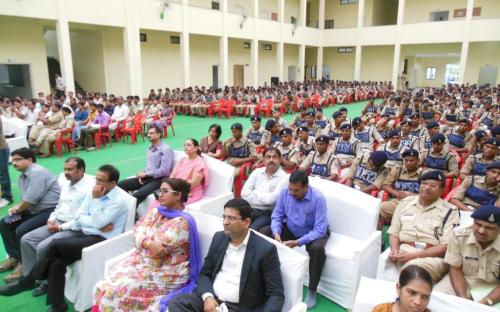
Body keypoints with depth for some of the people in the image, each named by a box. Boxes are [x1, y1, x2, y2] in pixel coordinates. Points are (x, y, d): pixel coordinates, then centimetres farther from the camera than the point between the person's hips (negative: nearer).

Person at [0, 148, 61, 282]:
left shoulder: (37, 172, -19)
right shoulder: (22, 176, 13)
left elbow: (30, 199, -23)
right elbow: (26, 199, 18)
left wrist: (18, 209, -3)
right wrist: (17, 208, -3)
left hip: (50, 210, -11)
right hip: (34, 210, 11)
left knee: (21, 230, -23)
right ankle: (15, 257, 15)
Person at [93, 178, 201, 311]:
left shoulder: (182, 222, -17)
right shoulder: (156, 211, 7)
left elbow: (158, 252, -21)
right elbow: (137, 232, -3)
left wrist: (143, 242, -7)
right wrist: (149, 243, -21)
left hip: (164, 273, -7)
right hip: (143, 260, 7)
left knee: (117, 290, -16)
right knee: (105, 284, -8)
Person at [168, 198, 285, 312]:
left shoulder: (265, 249, -10)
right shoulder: (219, 238, 6)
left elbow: (276, 294, -9)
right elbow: (205, 273, 11)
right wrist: (207, 296, -9)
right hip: (211, 300, 6)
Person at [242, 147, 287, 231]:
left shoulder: (283, 177, -7)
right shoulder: (257, 172, 8)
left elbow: (271, 199, -17)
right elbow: (244, 193, 1)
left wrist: (255, 192, -1)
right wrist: (264, 198, -9)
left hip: (268, 214, -4)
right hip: (250, 210, 4)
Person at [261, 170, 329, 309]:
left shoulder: (318, 198, -29)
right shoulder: (285, 192, -16)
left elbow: (320, 230, -29)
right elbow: (276, 217, -6)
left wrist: (298, 242, -37)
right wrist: (276, 233, -27)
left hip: (314, 233, -4)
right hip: (290, 229, 5)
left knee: (317, 248, -37)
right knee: (263, 233, -13)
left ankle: (312, 290, -15)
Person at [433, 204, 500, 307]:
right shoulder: (459, 235, -15)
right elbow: (455, 270, -7)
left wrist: (486, 302, -26)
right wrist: (464, 298, -20)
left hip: (491, 287, -1)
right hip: (462, 279, 1)